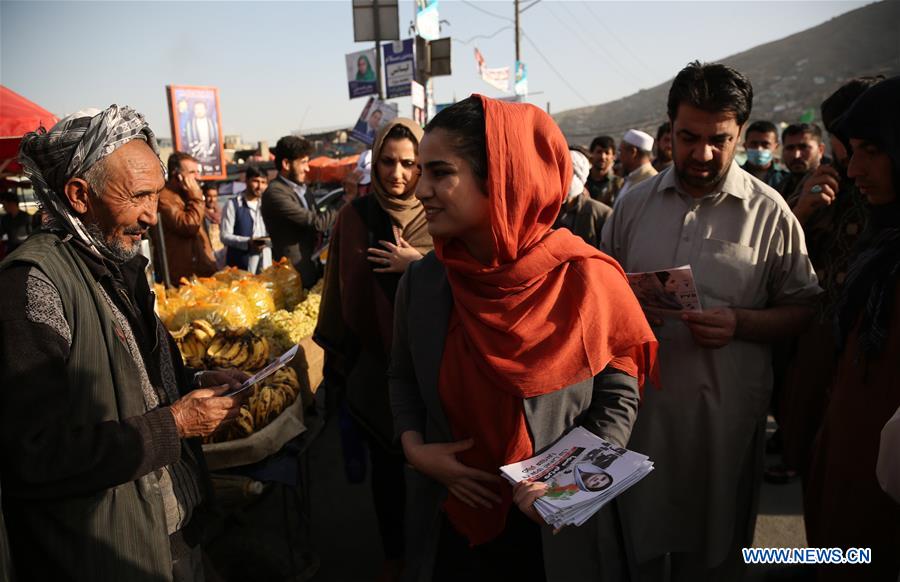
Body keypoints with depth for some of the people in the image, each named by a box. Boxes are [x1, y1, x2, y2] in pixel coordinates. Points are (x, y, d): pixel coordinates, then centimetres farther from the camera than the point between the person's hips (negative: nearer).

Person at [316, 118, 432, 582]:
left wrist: (419, 264, -19)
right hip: (374, 363, 1)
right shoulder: (355, 216, -3)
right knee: (386, 462, 15)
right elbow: (342, 290, 2)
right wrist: (338, 354, 5)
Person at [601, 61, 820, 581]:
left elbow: (803, 309, -1)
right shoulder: (635, 204, 4)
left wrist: (740, 323, -19)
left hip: (726, 407, -1)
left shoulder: (769, 212, -4)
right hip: (640, 401, 2)